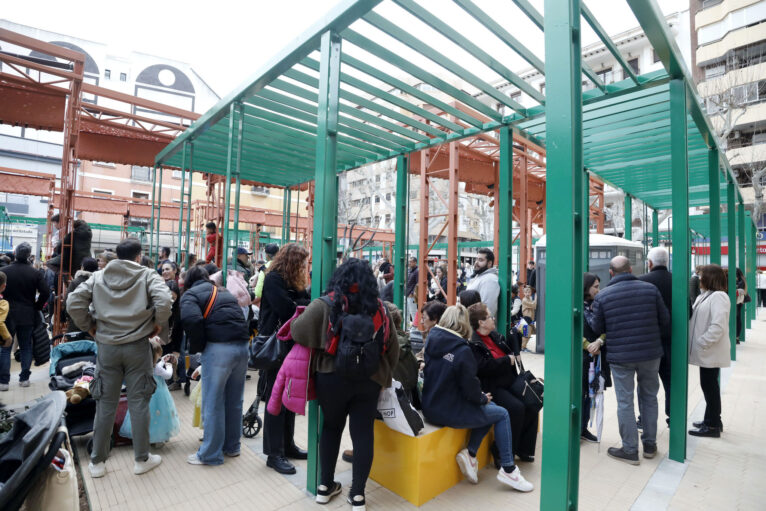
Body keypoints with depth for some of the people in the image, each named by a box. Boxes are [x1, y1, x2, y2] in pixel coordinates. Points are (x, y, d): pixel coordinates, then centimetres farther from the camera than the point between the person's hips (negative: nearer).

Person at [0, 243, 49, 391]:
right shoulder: (35, 273, -6)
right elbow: (45, 293, -11)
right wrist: (37, 307, 5)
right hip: (28, 316, 1)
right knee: (26, 347, 10)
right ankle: (24, 378, 15)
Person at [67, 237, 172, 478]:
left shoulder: (98, 277, 5)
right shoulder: (148, 275, -5)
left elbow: (73, 302, -2)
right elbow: (164, 300, -20)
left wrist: (89, 326, 10)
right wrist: (158, 324, -4)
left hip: (107, 347, 3)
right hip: (138, 346, -3)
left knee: (105, 404, 14)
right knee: (138, 402, 7)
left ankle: (97, 461, 26)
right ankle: (142, 459, 20)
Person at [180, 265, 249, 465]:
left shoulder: (190, 294, 7)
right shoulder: (225, 292, 25)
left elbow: (192, 320, -13)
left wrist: (196, 348, 1)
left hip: (218, 348, -6)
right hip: (242, 345, 6)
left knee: (212, 403, 8)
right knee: (234, 400, 18)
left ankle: (210, 454, 20)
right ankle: (231, 446, 32)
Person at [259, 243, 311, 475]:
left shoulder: (292, 282, 15)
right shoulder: (273, 279, -12)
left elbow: (307, 301, 9)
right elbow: (288, 310, -21)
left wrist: (308, 296, -9)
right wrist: (307, 303, -8)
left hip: (291, 346, 8)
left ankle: (287, 445, 26)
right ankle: (274, 454, 11)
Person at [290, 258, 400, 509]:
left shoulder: (325, 306, -9)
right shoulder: (380, 309, 0)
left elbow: (297, 330, -13)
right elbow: (393, 350, 5)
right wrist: (382, 375, 19)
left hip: (331, 378, 0)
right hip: (369, 380, 1)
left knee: (331, 428, 20)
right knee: (363, 434, 12)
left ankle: (325, 486, 32)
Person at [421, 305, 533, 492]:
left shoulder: (432, 341, 0)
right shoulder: (462, 350, -20)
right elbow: (469, 387, -17)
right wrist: (483, 398, 7)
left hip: (430, 407, 7)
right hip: (448, 412, -7)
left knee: (490, 407, 22)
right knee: (502, 414, 12)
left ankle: (469, 453, 16)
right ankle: (508, 469, 18)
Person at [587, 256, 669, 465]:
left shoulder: (602, 296, -8)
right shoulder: (650, 289, -3)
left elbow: (597, 328, -2)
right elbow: (665, 320, 4)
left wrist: (586, 316, 17)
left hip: (620, 357, -3)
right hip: (651, 353, 3)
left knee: (625, 402, 6)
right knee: (649, 397, 19)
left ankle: (630, 450, 15)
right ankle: (650, 444, 32)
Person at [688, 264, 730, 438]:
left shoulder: (718, 297, -16)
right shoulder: (705, 295, 14)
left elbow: (718, 326, -24)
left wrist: (701, 343, -21)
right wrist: (698, 344, 14)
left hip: (711, 352, -9)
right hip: (706, 351, 9)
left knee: (709, 386, 1)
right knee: (708, 385, 17)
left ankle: (713, 425, 12)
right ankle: (712, 420, 29)